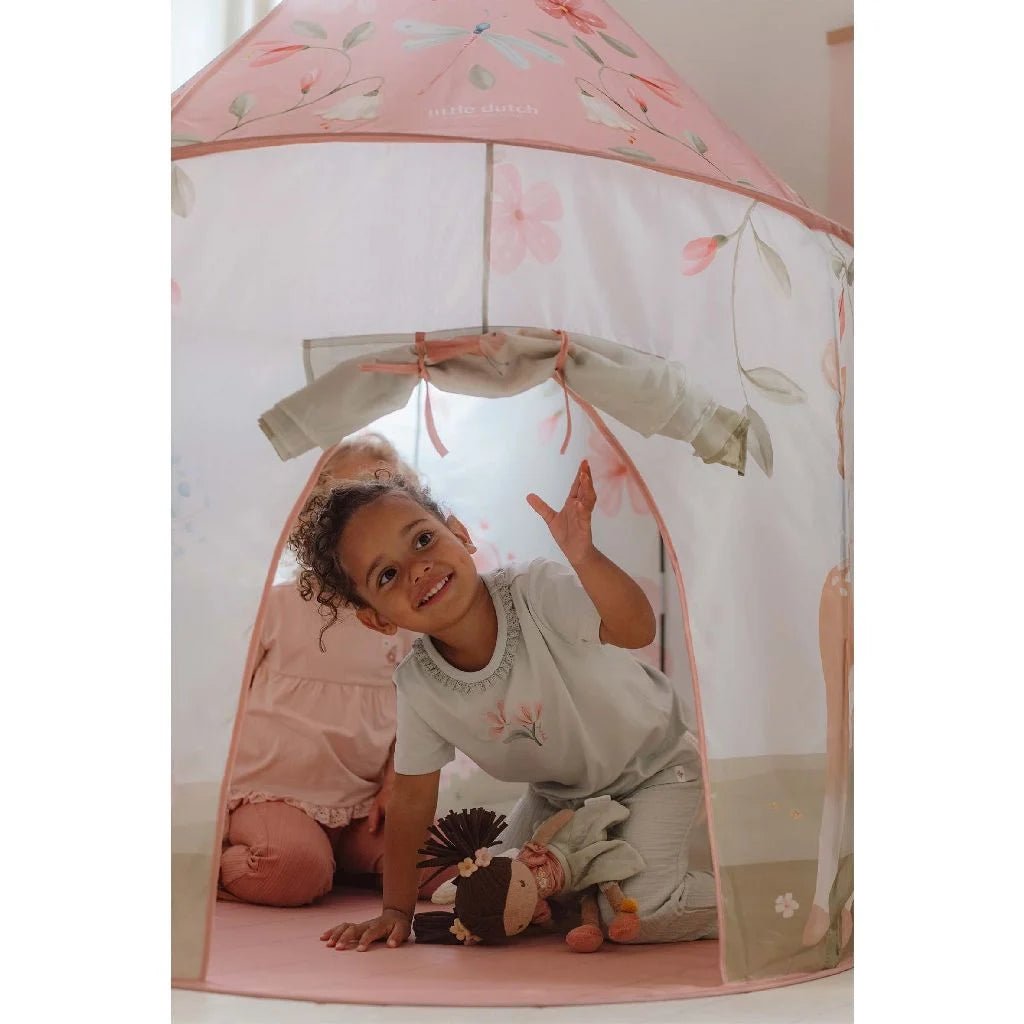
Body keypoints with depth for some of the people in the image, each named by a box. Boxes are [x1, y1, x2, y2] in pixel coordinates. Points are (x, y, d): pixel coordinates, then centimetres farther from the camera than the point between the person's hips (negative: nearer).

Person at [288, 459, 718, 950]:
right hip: (560, 794, 5)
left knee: (634, 916, -21)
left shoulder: (534, 591, -32)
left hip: (653, 765, -5)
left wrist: (584, 556, -68)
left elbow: (636, 630, -50)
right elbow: (411, 803, -6)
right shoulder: (418, 687, -18)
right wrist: (397, 911, -8)